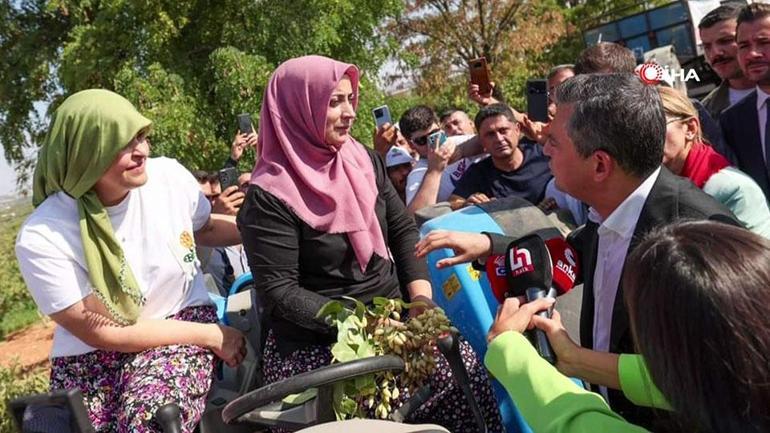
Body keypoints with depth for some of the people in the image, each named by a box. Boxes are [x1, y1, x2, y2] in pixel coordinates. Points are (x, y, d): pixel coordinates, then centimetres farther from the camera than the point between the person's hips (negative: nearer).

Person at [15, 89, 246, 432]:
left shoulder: (169, 175, -9)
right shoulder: (42, 237, -18)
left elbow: (204, 229, 14)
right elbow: (101, 334, -15)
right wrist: (210, 335, -15)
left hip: (182, 319, 1)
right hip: (91, 355, 0)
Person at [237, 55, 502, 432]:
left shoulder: (364, 161, 7)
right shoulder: (270, 196, -13)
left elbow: (403, 229, 8)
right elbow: (279, 293, -15)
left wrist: (421, 297, -6)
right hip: (318, 343, -5)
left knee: (464, 366, -14)